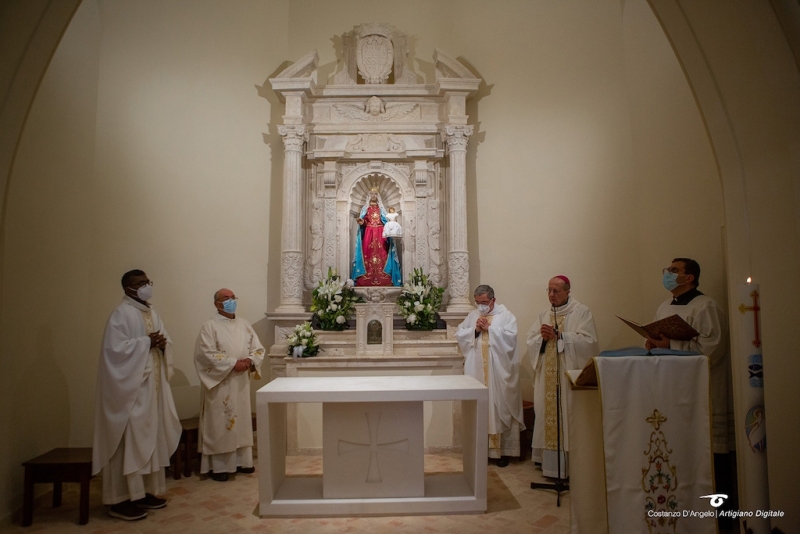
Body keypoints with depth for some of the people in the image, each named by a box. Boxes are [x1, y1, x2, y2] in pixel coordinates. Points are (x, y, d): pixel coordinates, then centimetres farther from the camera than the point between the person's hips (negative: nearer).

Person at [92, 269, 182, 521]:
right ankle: (121, 499, 7)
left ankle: (144, 491, 23)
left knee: (150, 438, 12)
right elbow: (115, 348, -21)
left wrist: (163, 344, -6)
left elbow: (166, 342, 15)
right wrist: (146, 342, -19)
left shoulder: (152, 313, 13)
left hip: (153, 386, 8)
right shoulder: (121, 314, -12)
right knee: (129, 441, -3)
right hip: (130, 388, -8)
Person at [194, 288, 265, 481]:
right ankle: (218, 466, 10)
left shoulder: (244, 325, 10)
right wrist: (233, 363, -21)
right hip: (220, 383, -5)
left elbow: (258, 348, 9)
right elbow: (207, 354, -17)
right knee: (219, 424, 0)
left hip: (241, 382, 6)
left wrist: (249, 361, -12)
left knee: (242, 421, 12)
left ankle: (242, 461, 23)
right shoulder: (210, 326, -7)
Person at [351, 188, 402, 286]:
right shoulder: (366, 208, 13)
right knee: (368, 251, -9)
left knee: (381, 252, -7)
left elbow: (386, 220, 11)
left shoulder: (381, 208, 16)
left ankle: (382, 277, -8)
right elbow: (364, 220, 3)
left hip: (380, 232, 1)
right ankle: (367, 277, -10)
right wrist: (361, 222, -19)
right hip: (368, 232, -1)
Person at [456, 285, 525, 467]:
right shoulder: (472, 316, 14)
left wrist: (489, 328, -10)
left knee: (500, 407, -1)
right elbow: (459, 336, 7)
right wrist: (475, 330, -8)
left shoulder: (506, 315, 1)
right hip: (476, 371, 4)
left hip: (499, 372, -3)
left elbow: (510, 337, -13)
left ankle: (503, 449, 9)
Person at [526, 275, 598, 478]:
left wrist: (559, 336, -16)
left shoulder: (581, 312, -2)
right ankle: (550, 462, 15)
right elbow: (531, 342, 10)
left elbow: (588, 341, -13)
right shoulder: (544, 315, 14)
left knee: (569, 419, -5)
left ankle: (571, 465, 4)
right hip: (547, 377, 5)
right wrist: (542, 337, -10)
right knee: (548, 416, 6)